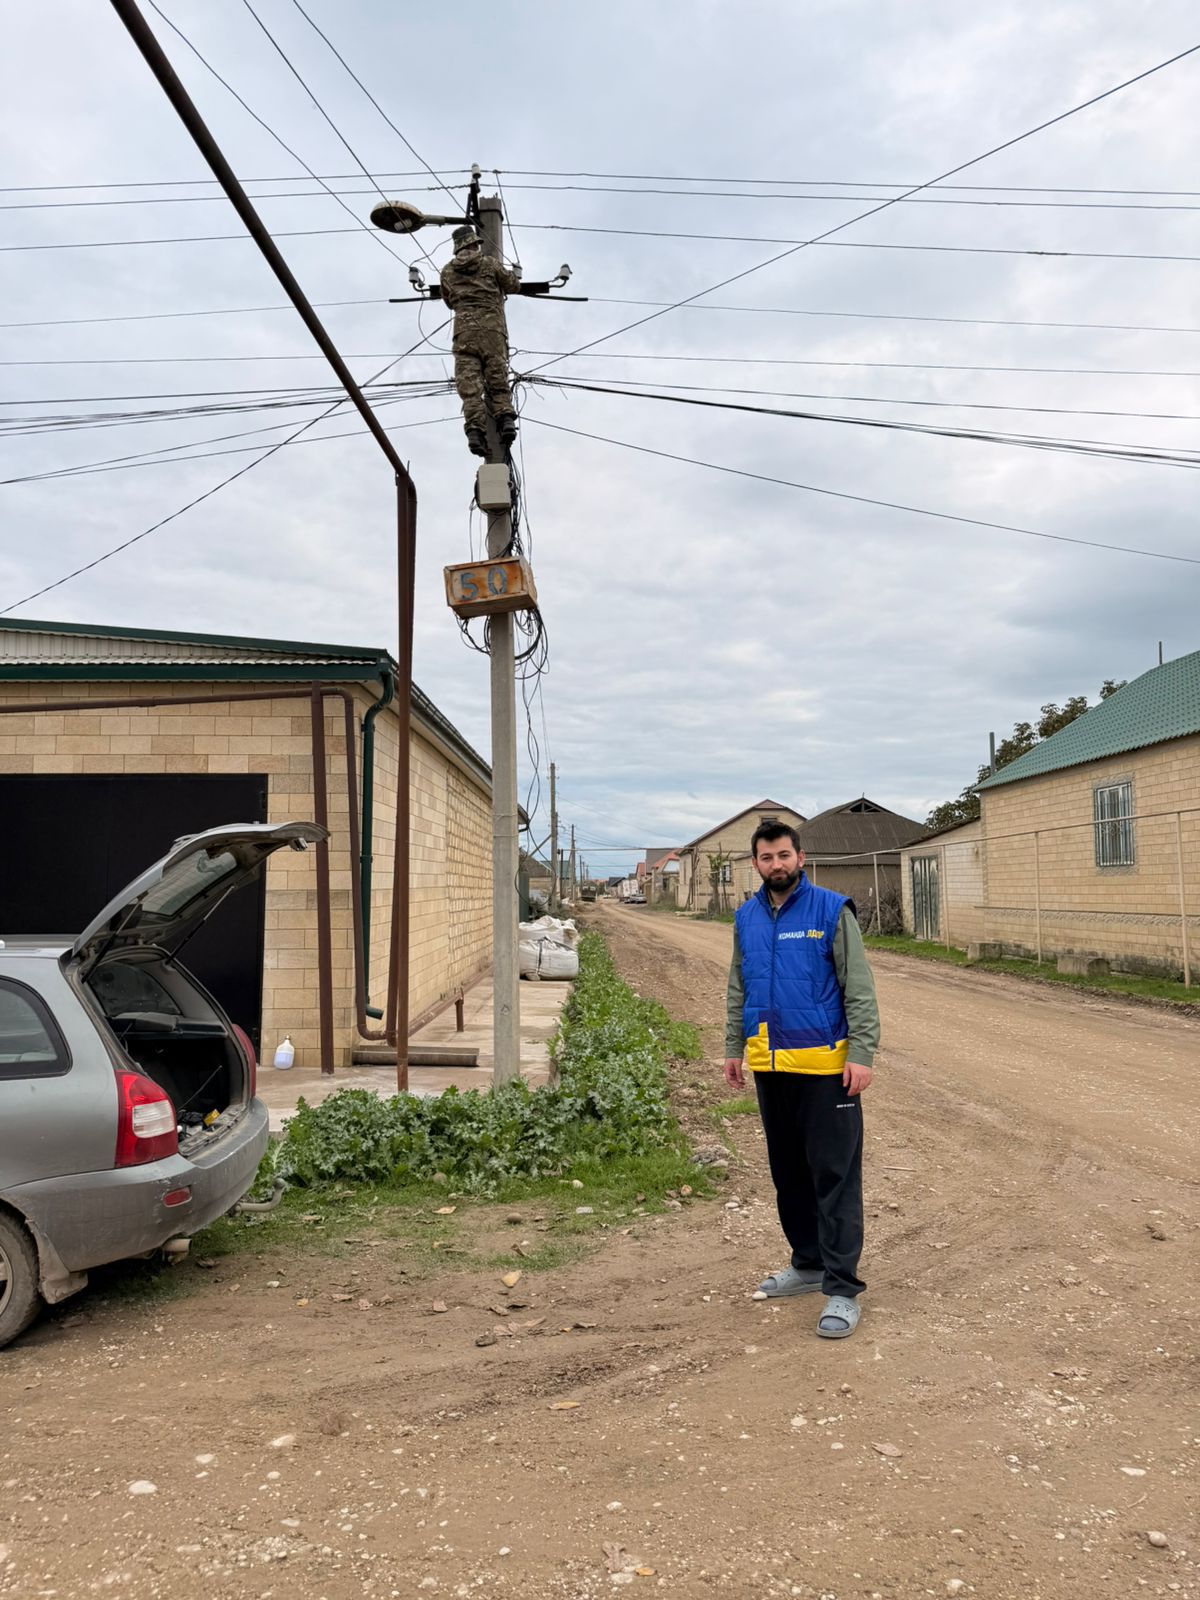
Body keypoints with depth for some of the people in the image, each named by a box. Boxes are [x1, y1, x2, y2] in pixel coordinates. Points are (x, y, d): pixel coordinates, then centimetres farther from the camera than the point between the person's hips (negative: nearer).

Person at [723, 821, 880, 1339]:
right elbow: (738, 990, 17)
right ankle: (808, 1264, 32)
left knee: (834, 1175, -2)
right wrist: (733, 1048, 14)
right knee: (788, 1173, 16)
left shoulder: (832, 911, -7)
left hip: (824, 1066, -6)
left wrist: (862, 1054, -16)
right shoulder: (747, 917, 9)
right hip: (769, 1066, 6)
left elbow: (860, 990, -9)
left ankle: (842, 1290, 4)